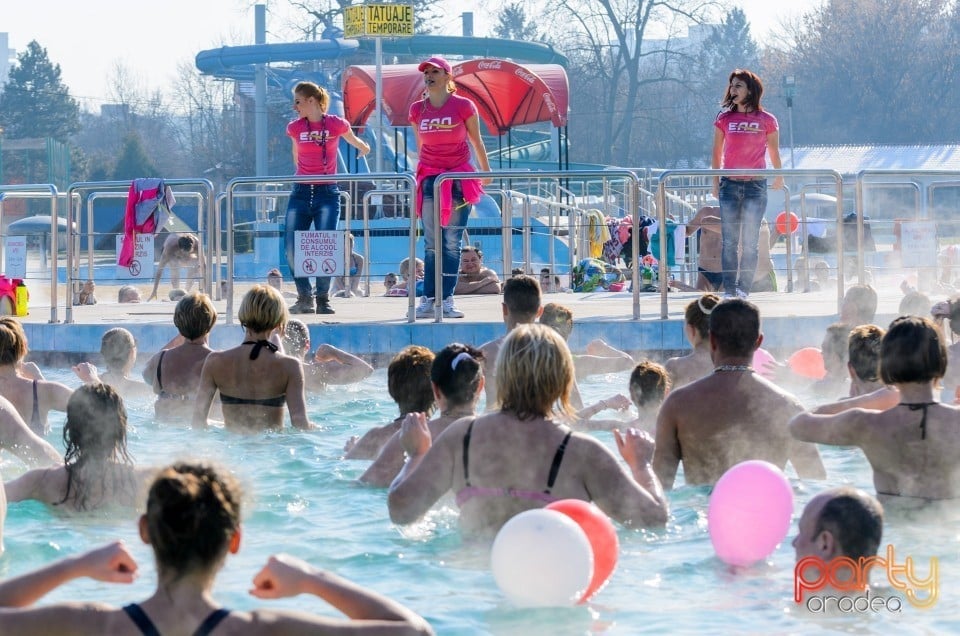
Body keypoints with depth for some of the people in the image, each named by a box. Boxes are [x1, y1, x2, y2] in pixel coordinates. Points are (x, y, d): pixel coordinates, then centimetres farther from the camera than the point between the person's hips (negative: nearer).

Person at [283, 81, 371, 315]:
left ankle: (323, 299, 2)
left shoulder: (336, 124, -5)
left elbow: (354, 141, 17)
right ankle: (305, 298, 9)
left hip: (327, 192, -3)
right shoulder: (295, 128, 3)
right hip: (301, 192, 3)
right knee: (292, 248, -4)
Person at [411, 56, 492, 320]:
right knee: (431, 243, 0)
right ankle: (428, 299, -1)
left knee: (452, 242, -1)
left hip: (459, 177, -2)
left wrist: (486, 171, 15)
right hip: (430, 177, 2)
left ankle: (446, 299, 0)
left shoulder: (463, 106, -4)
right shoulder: (417, 110, 4)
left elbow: (476, 142, 6)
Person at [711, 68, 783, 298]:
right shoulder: (724, 119, 5)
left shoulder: (767, 120, 1)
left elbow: (774, 152, 12)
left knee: (750, 242, -3)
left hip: (756, 186, -1)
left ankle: (744, 289, 1)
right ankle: (729, 290, 1)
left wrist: (779, 177, 22)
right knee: (729, 241, -1)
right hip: (730, 185, 1)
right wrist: (716, 183, 11)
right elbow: (716, 154, 12)